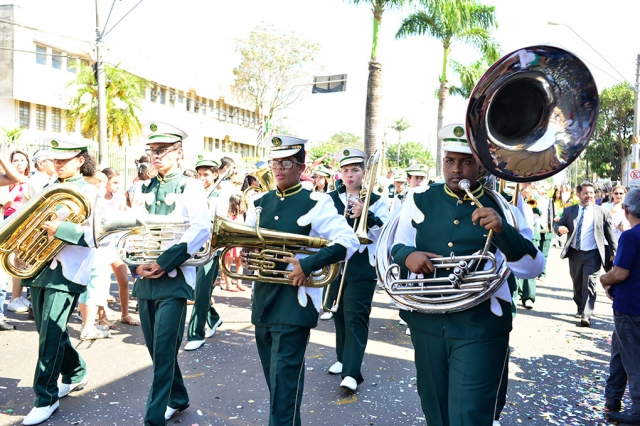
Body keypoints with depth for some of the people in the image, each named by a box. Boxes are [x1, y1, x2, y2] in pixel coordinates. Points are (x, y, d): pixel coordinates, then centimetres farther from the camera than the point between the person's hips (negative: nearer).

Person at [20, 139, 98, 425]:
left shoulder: (89, 193, -6)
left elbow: (92, 234, -16)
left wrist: (59, 229, -28)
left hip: (65, 272, -7)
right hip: (38, 266, 8)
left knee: (51, 335, -7)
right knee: (48, 332, 14)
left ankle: (46, 398, 5)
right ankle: (76, 374, 33)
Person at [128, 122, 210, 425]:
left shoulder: (190, 187, -5)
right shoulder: (144, 189, 13)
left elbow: (201, 229, -18)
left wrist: (164, 262, -21)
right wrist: (136, 264, -7)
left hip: (174, 278, -6)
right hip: (144, 279, 6)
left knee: (164, 350, -5)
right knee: (156, 347, 14)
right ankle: (178, 398, 33)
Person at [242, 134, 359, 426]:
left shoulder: (316, 204, -8)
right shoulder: (260, 204, 10)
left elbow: (348, 242, -15)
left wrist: (307, 265, -23)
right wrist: (245, 254, -5)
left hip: (295, 304, -6)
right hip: (262, 302, 7)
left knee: (285, 388, -3)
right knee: (275, 383, 19)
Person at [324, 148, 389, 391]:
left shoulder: (376, 201, 0)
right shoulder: (330, 199, 8)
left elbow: (385, 233, -10)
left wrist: (365, 215, -23)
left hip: (362, 268, -4)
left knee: (356, 317, -8)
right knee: (339, 314, 15)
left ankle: (351, 372, -7)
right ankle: (343, 359, 32)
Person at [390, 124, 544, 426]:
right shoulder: (420, 200, 3)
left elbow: (531, 269, -10)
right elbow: (396, 244, 10)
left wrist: (502, 229, -27)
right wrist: (407, 255, -13)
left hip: (481, 328, -3)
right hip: (427, 323, 3)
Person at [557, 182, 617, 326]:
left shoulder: (602, 212, 0)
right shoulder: (569, 210, 4)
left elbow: (610, 234, 4)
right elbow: (560, 225, 9)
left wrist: (613, 252, 6)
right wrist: (560, 229, -16)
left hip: (592, 255, -3)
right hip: (574, 253, 3)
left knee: (589, 285, -10)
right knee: (577, 284, 15)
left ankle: (586, 316, -9)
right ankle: (580, 309, 33)